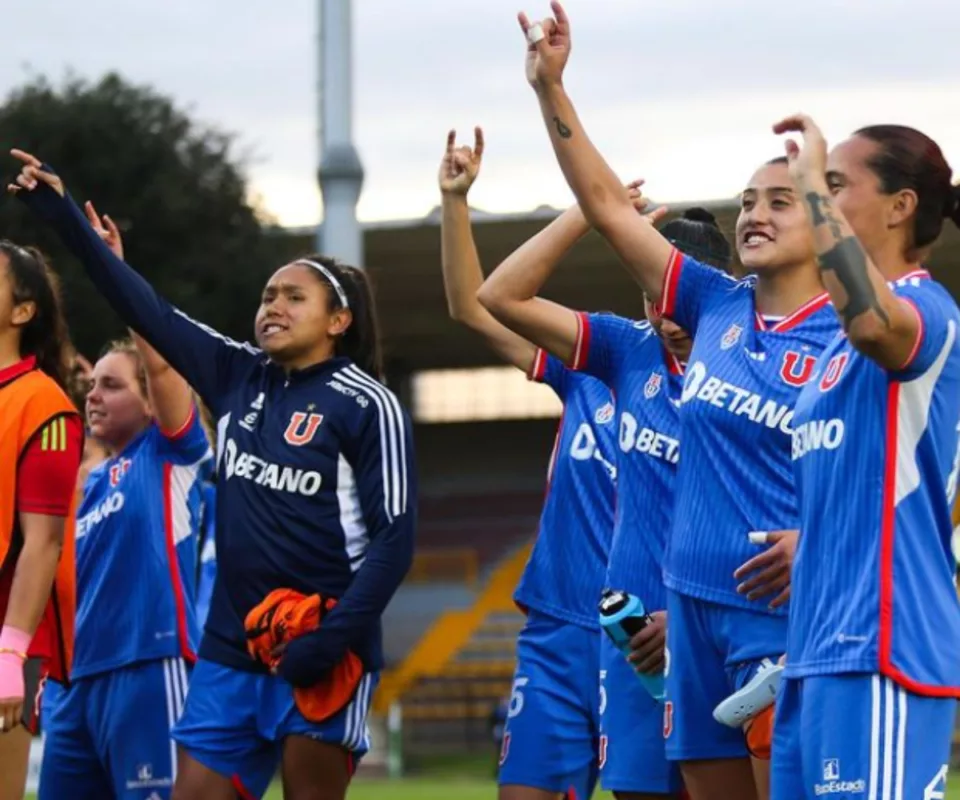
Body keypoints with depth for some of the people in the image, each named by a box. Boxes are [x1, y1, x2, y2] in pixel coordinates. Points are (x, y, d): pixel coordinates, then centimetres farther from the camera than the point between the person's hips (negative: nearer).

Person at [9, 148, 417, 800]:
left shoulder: (367, 405, -6)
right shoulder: (238, 377, 10)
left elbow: (395, 537, -10)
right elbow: (149, 310, 12)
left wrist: (334, 640, -20)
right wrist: (62, 213, 7)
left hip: (321, 657, -6)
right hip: (230, 652, 6)